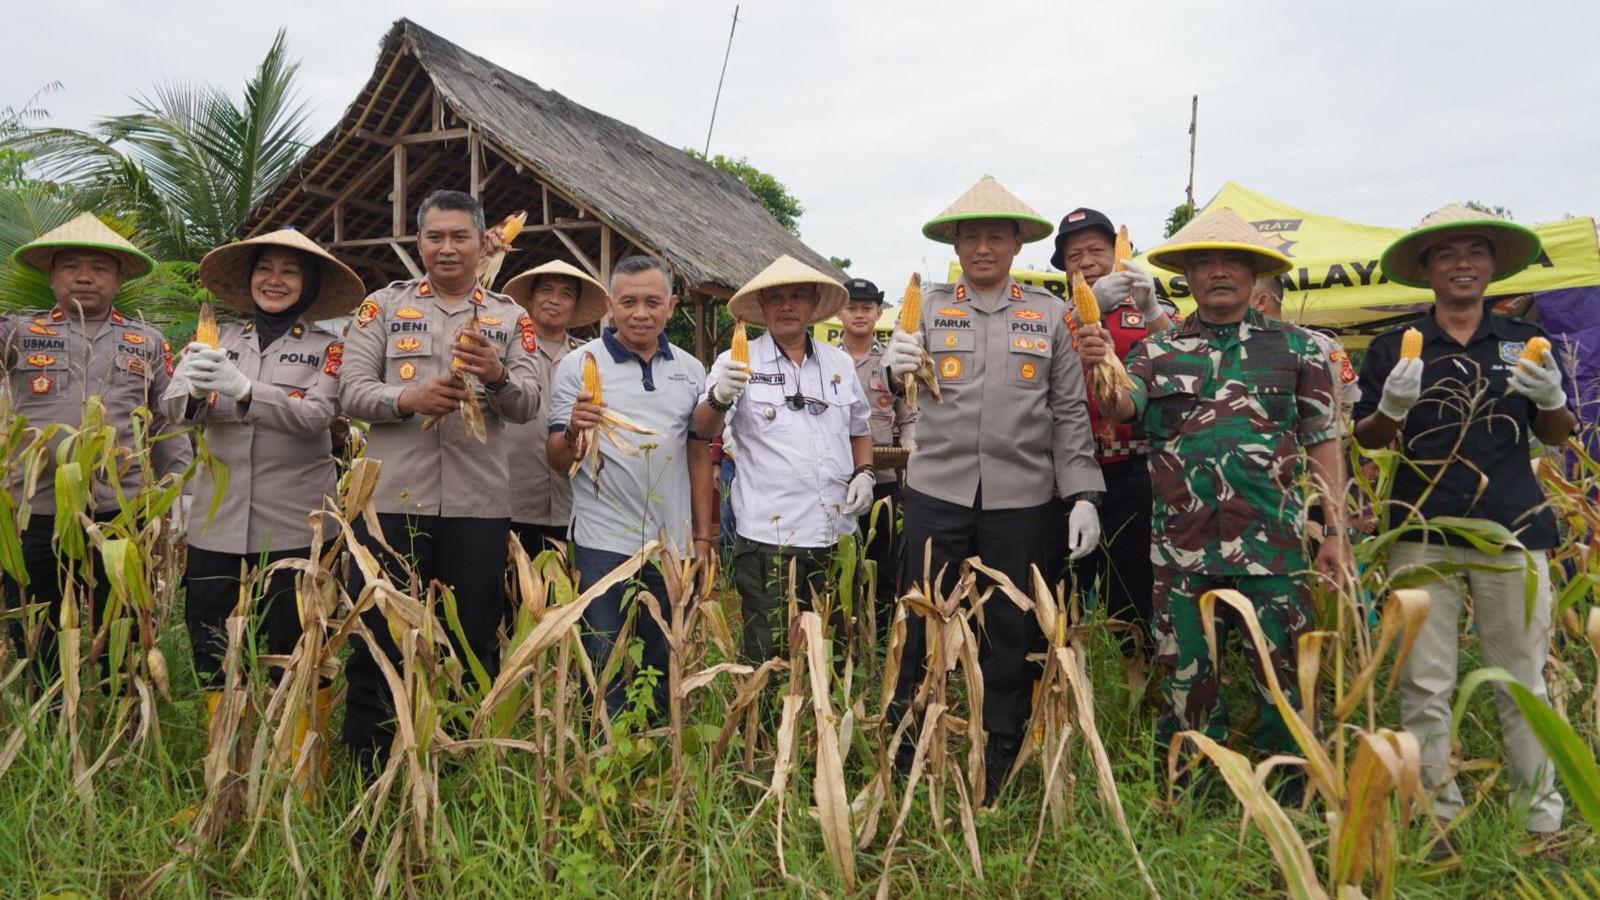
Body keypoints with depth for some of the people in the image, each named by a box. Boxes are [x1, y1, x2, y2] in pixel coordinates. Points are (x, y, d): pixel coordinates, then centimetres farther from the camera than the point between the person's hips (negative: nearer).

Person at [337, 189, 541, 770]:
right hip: (392, 500, 0)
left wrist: (496, 378, -21)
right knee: (377, 641, 5)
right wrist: (408, 399, -17)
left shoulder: (510, 318, 10)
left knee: (473, 645, 8)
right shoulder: (384, 306, 9)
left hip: (478, 505, 1)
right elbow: (352, 390, 1)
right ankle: (365, 773, 20)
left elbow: (529, 404, 0)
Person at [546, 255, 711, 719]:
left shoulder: (690, 369, 8)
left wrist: (702, 536, 9)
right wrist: (573, 431, -25)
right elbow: (557, 460, -3)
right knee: (604, 670, 4)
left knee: (666, 670, 15)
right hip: (602, 544, -3)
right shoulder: (579, 364, -3)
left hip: (673, 543, 4)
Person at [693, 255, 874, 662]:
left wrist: (864, 473, 5)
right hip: (768, 538, -4)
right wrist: (719, 397, -34)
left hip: (836, 536, 4)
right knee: (771, 659, 1)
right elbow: (703, 428, -12)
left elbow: (860, 430, 24)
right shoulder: (739, 362, 0)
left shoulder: (840, 363, 13)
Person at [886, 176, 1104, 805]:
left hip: (1021, 499, 1)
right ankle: (906, 755, 21)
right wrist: (897, 371, -26)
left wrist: (1083, 495, -1)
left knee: (1011, 634, 8)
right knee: (921, 623, 4)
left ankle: (1001, 767, 24)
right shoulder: (928, 306, 7)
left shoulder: (1050, 315, 8)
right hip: (937, 493, 0)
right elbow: (902, 393, -3)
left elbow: (1069, 412, 7)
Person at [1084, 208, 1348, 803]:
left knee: (1282, 669, 4)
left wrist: (1336, 532, 1)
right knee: (1184, 671, 8)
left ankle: (1293, 792, 24)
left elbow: (1322, 443, 6)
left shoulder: (1295, 347, 7)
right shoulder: (1159, 350, 9)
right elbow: (1122, 405, -9)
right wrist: (1097, 368, -30)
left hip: (1272, 542, -1)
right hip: (1181, 544, 1)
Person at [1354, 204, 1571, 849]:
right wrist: (1393, 406, -14)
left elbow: (1558, 436, 15)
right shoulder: (1394, 348, 5)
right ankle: (1437, 815, 15)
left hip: (1513, 529, 1)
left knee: (1523, 682, 6)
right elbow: (1366, 439, 7)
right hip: (1421, 533, -1)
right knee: (1424, 686, 3)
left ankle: (1542, 819, 20)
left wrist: (1550, 397, -7)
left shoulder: (1525, 341, 10)